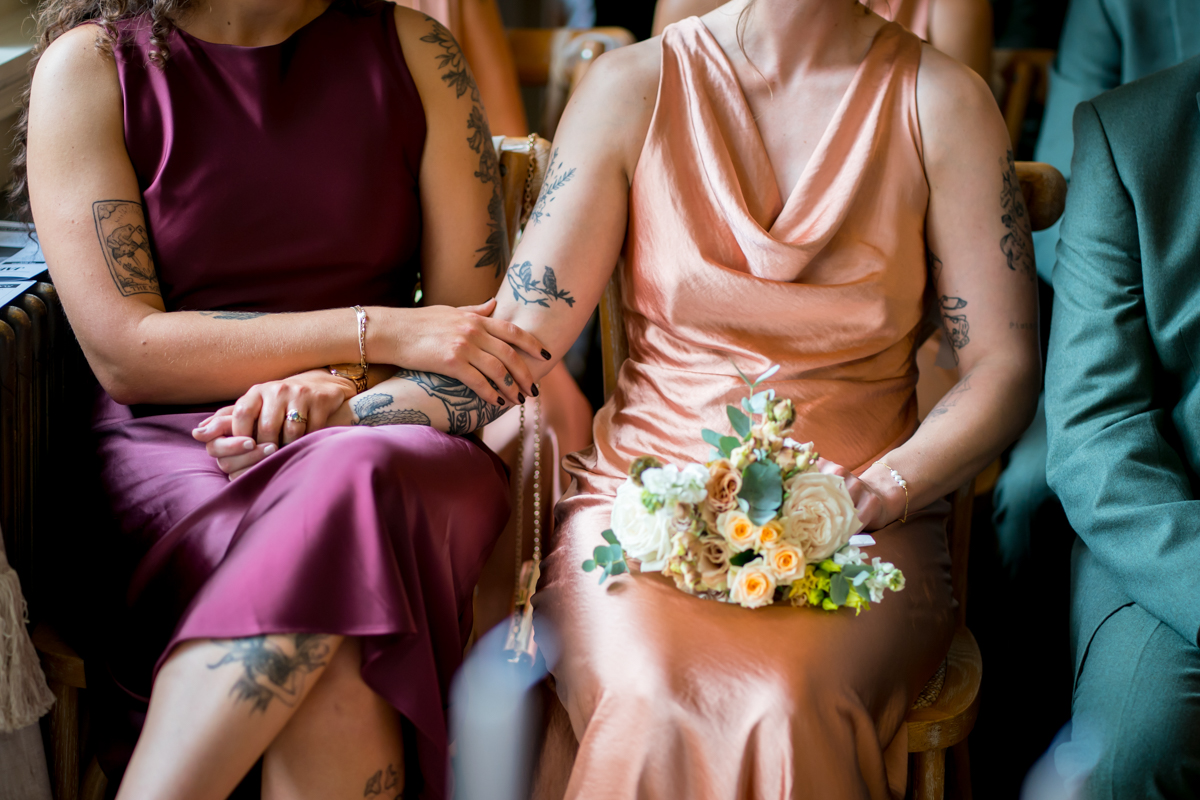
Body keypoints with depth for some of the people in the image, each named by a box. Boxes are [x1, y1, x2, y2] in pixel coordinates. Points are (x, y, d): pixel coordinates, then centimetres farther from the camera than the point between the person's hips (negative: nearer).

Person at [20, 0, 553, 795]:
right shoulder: (89, 65, 2)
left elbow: (475, 323, 7)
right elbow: (123, 352, -7)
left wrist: (338, 387, -14)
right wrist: (375, 333, -15)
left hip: (388, 438, 2)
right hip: (172, 445, -1)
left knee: (338, 494, -38)